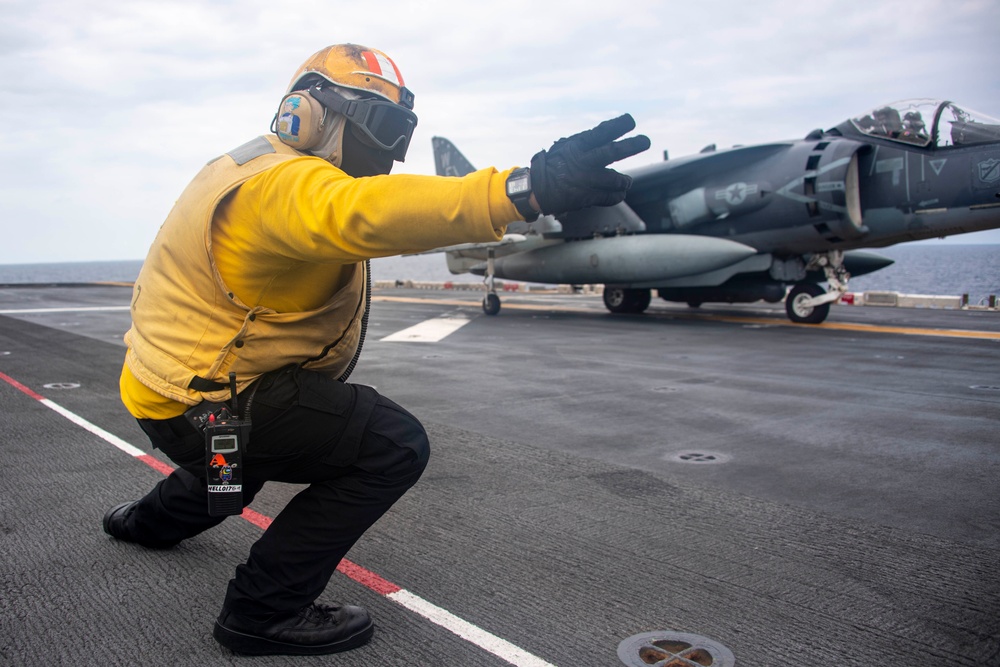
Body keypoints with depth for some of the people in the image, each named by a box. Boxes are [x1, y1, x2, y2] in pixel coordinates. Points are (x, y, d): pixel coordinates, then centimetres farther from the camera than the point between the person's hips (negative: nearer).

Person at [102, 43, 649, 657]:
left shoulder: (275, 173, 11)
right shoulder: (285, 185, -26)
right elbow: (361, 213, -47)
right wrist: (524, 191, -59)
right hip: (200, 403, -11)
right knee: (394, 446, -18)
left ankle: (149, 520, 64)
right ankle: (263, 611, -9)